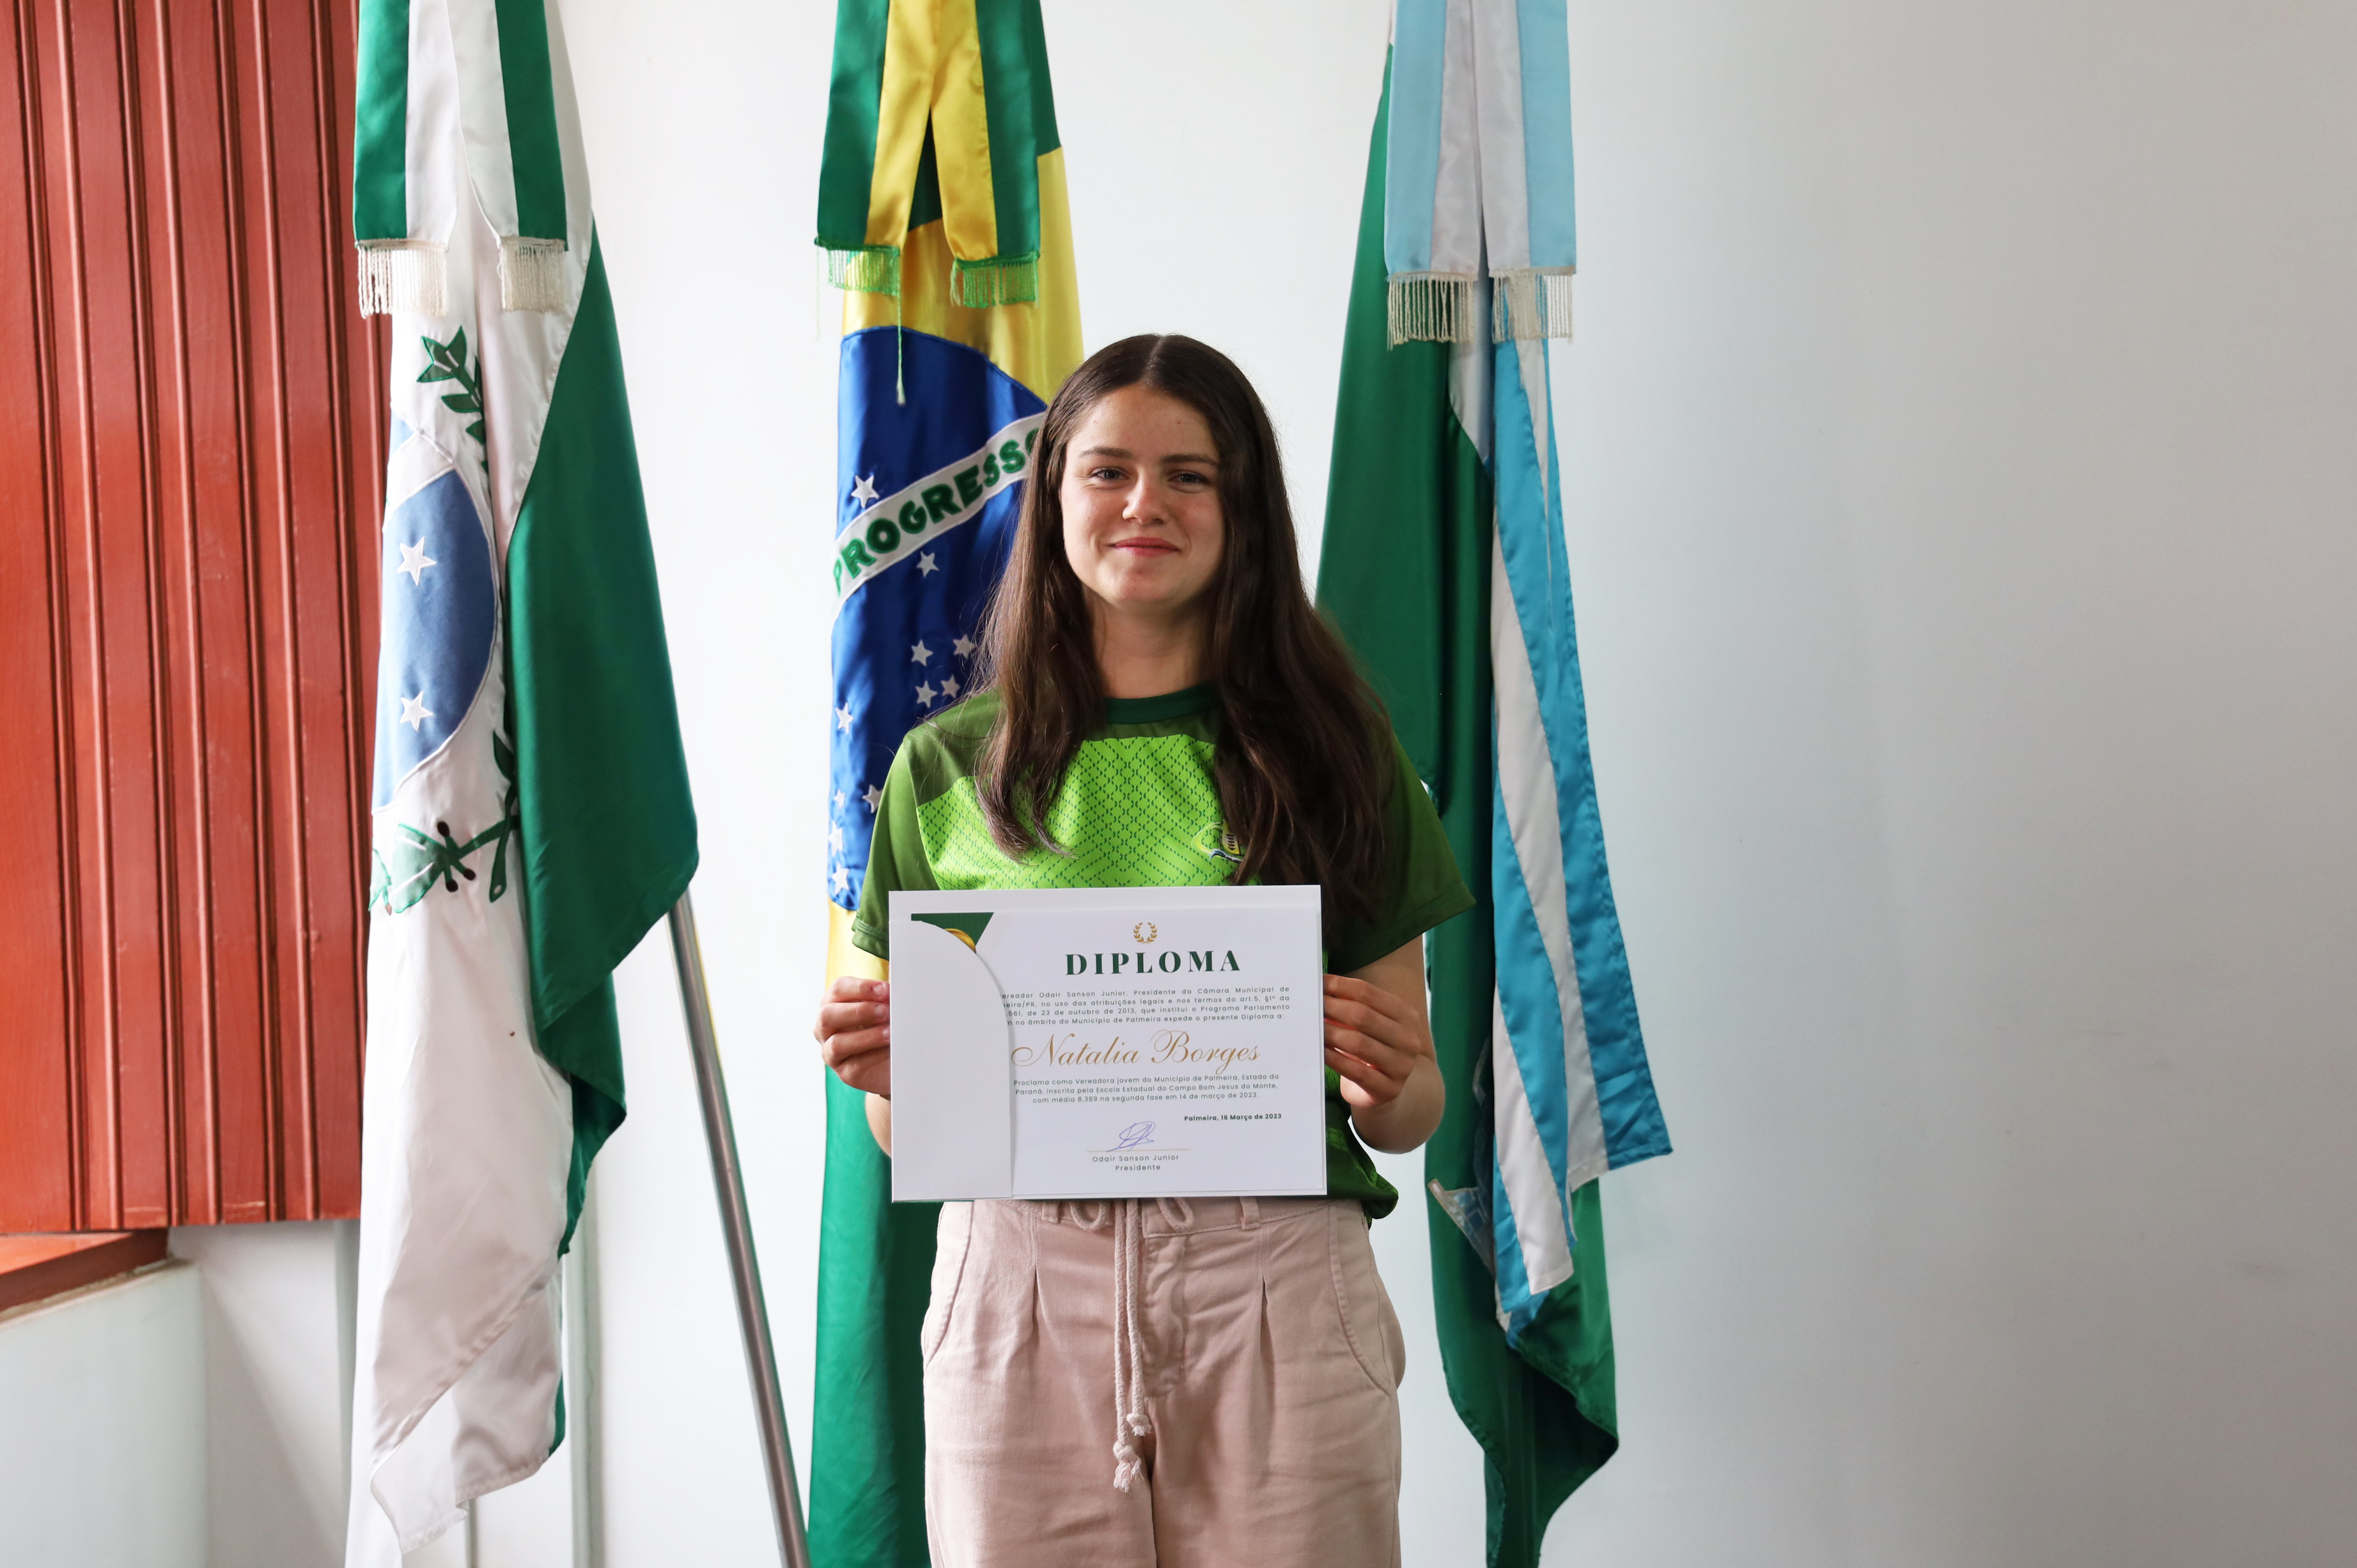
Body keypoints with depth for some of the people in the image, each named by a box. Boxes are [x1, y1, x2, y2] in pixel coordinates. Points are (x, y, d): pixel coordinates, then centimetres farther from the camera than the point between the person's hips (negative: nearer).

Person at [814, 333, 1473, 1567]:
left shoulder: (1331, 753, 5)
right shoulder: (947, 767, 6)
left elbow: (1412, 1115, 7)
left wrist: (1383, 1083, -14)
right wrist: (881, 1068, -11)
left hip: (1276, 1288, 0)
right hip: (1019, 1280, 1)